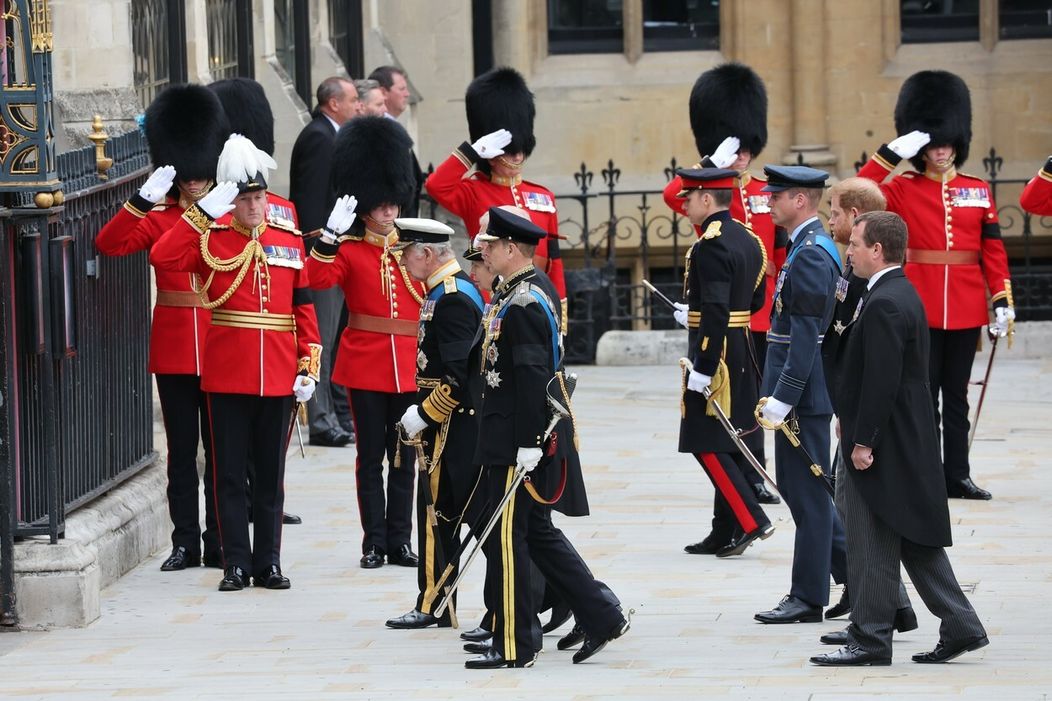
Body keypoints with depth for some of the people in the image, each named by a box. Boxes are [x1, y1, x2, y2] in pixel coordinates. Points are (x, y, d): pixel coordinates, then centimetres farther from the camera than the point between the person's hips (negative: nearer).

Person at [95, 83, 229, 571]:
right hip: (173, 349, 0)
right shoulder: (157, 219, 4)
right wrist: (144, 199, -21)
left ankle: (220, 543, 10)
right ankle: (186, 543, 10)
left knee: (220, 447, 4)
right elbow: (108, 243, -12)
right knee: (182, 449, 5)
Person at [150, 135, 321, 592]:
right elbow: (162, 258, -18)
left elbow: (304, 307, 8)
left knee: (271, 473, 9)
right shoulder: (211, 240, -1)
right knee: (230, 473, 2)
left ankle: (269, 562, 15)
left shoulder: (290, 242, 7)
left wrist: (309, 366, 0)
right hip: (228, 377, -2)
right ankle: (236, 565, 7)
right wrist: (202, 212, -19)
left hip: (279, 378, 2)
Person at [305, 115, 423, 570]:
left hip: (409, 367, 3)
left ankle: (400, 541, 12)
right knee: (371, 457, 1)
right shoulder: (349, 251, -1)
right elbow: (318, 280, -19)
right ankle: (374, 543, 6)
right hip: (365, 365, -3)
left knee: (405, 457, 6)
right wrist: (328, 238, -29)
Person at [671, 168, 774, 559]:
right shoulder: (747, 239, 11)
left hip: (715, 353, -10)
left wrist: (702, 368, -24)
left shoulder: (710, 245, -18)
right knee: (727, 442, 13)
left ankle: (751, 522, -10)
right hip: (741, 351, 10)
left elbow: (716, 311, -25)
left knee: (706, 444, -5)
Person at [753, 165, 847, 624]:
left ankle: (808, 598, 4)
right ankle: (856, 571, 22)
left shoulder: (811, 255, -18)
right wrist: (776, 394, 22)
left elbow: (807, 336, -23)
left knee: (806, 493, -3)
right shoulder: (811, 247, 14)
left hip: (803, 395, -10)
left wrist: (782, 398, -23)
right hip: (802, 394, 10)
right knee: (796, 486, 16)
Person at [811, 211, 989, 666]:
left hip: (884, 444, -10)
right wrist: (855, 426, 20)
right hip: (910, 441, 10)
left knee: (873, 546, -3)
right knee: (915, 539, 13)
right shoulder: (902, 294, 13)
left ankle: (869, 641, 3)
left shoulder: (884, 305, -19)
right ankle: (961, 627, 14)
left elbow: (881, 381, -23)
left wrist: (863, 441, -20)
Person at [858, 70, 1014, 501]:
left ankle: (957, 474, 11)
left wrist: (1002, 301, 0)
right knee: (923, 395, 0)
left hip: (965, 309, 2)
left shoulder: (978, 191, 8)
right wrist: (892, 153, -16)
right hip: (920, 308, -2)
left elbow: (993, 250, 7)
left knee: (956, 395, 8)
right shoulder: (903, 190, 2)